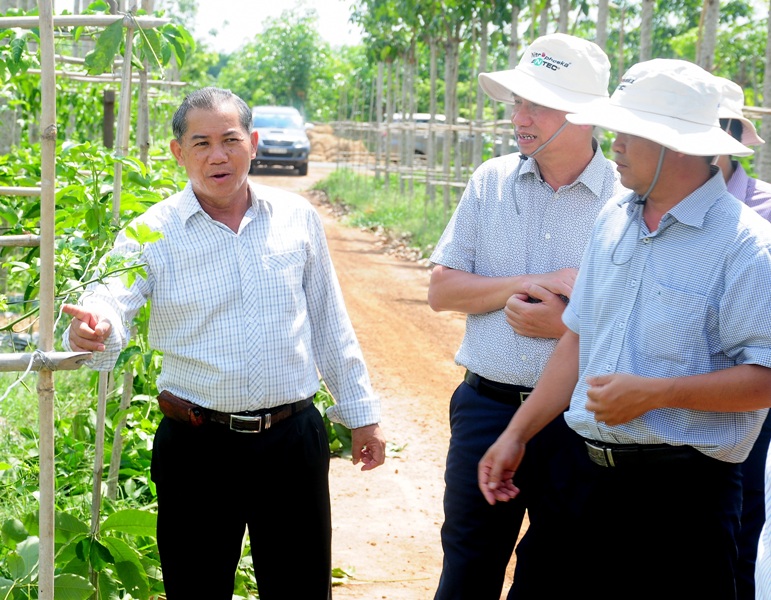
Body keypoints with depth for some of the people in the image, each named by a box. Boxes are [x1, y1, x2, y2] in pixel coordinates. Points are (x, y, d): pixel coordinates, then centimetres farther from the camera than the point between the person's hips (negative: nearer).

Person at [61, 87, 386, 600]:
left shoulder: (297, 218, 5)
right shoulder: (152, 232, -3)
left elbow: (330, 323, 12)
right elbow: (113, 304, -17)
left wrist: (361, 413, 14)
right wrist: (93, 329, -41)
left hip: (294, 439, 2)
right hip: (197, 444, -2)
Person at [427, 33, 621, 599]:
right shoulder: (491, 182, 2)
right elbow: (442, 289, 0)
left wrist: (568, 324, -19)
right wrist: (529, 283, -13)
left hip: (580, 420, -2)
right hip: (487, 405, 2)